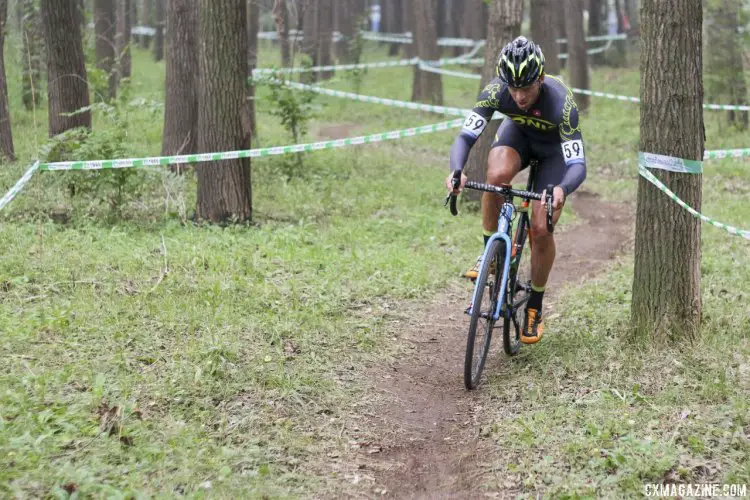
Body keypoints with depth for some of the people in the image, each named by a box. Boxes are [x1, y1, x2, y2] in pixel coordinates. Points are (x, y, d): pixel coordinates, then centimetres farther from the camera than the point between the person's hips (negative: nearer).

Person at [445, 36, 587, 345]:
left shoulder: (561, 101, -39)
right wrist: (456, 171, -53)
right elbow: (466, 136, -32)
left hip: (555, 149, -2)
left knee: (541, 230, -12)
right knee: (497, 175, -34)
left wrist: (561, 190, -63)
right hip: (518, 134, 2)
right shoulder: (495, 92, -32)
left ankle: (535, 308, 9)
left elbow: (578, 165, -42)